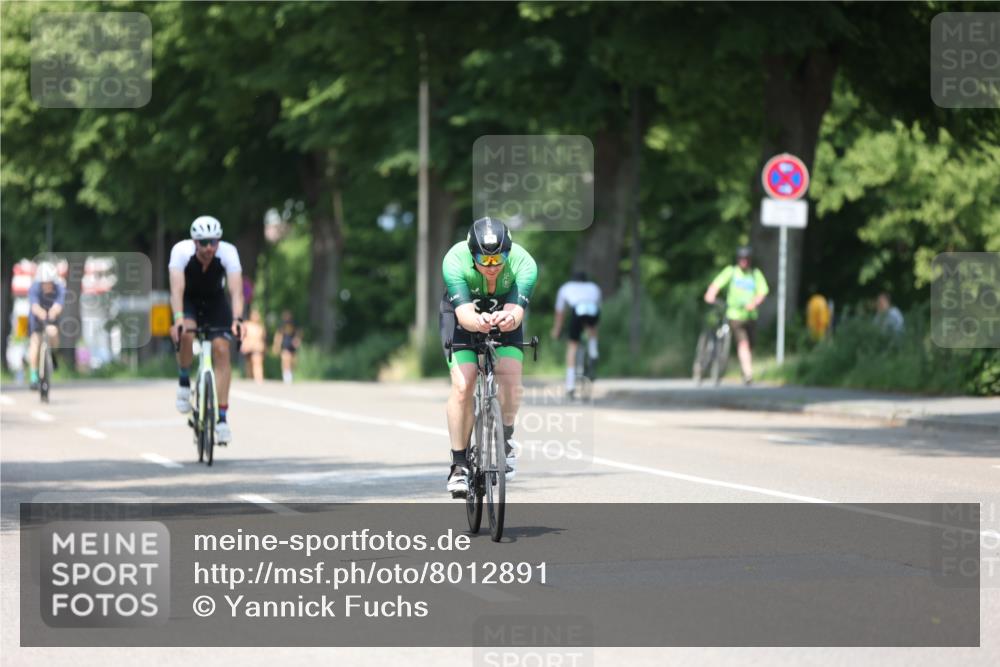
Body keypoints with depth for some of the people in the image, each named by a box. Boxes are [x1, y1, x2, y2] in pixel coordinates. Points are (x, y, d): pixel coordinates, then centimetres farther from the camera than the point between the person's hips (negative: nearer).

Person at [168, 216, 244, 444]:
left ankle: (222, 417, -13)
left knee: (221, 349, -17)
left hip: (216, 302, 1)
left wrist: (237, 319, -52)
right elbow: (177, 289, -38)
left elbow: (236, 290, -36)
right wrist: (178, 319, -54)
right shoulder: (181, 251, -30)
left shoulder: (228, 252, -28)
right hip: (188, 301, -1)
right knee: (185, 333, -33)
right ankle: (184, 382, -5)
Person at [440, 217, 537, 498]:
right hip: (462, 316, -1)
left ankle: (505, 440, 6)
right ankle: (459, 464, -8)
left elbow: (517, 310, -41)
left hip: (503, 313, 1)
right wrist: (477, 321, -65)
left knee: (510, 376, -21)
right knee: (462, 385, -19)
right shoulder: (455, 261, -34)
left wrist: (509, 319, -65)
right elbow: (463, 312, -42)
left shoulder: (524, 263, -31)